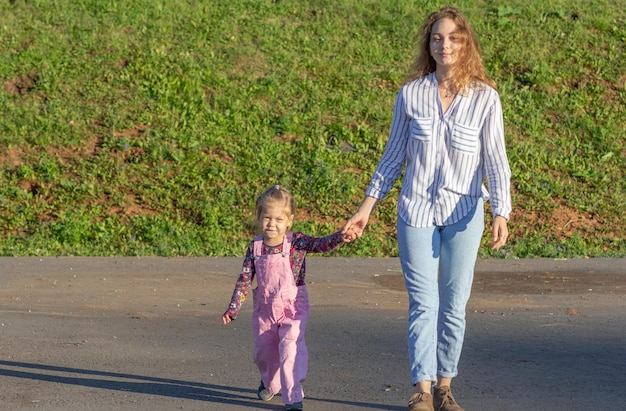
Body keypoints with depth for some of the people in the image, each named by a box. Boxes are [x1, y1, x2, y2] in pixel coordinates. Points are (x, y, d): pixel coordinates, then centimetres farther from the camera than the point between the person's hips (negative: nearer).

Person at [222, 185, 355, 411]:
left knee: (290, 347, -20)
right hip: (265, 309, 4)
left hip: (293, 307, -4)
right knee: (263, 352, 17)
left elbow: (321, 244, -27)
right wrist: (233, 308, -1)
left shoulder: (296, 242, -12)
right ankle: (270, 383, 48)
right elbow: (245, 279, 2)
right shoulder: (255, 246, -3)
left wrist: (339, 237, -47)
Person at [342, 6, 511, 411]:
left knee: (454, 305, 5)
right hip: (416, 210, 0)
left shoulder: (485, 98, -5)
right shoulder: (411, 94, -1)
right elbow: (394, 156, 7)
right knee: (423, 303, -4)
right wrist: (366, 209, 6)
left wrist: (501, 214, -18)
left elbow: (495, 161, -6)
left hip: (463, 214, 0)